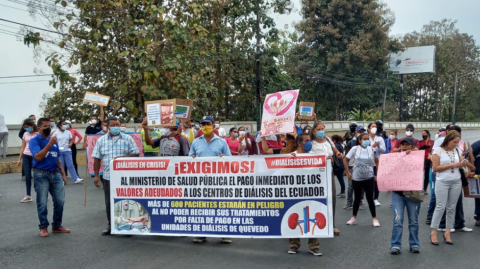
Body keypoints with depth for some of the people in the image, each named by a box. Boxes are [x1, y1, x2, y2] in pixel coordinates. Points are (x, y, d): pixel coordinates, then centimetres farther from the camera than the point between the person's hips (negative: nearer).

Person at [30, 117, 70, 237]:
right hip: (41, 175, -5)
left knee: (60, 201, 4)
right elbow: (38, 157, -20)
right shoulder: (34, 140, -5)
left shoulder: (54, 140, 12)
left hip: (56, 174, 5)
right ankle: (43, 227, 14)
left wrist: (63, 174, 14)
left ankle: (57, 226, 17)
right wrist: (49, 144, -22)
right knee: (42, 203, 1)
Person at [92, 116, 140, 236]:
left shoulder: (127, 139, 2)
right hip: (108, 177, 2)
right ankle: (111, 226, 22)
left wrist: (123, 158, -16)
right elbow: (97, 159, 10)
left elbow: (136, 154, 0)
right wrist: (96, 175, 4)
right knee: (109, 203, 9)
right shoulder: (101, 140, 9)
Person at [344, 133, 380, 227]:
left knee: (370, 198, 3)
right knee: (357, 198, 11)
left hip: (369, 178, 0)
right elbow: (345, 160, 2)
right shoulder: (355, 149, -6)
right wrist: (348, 172, -2)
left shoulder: (372, 149, -3)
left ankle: (374, 218, 14)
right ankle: (354, 217, 26)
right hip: (356, 178, 0)